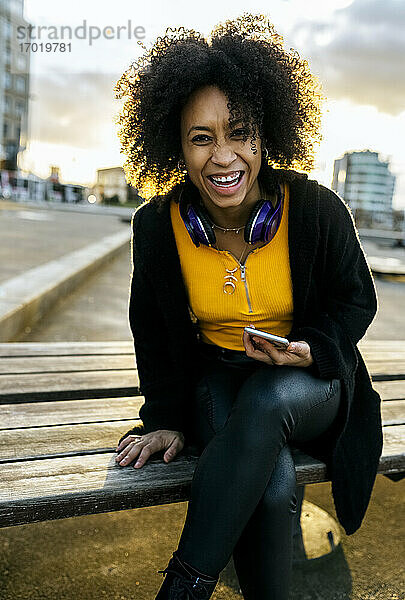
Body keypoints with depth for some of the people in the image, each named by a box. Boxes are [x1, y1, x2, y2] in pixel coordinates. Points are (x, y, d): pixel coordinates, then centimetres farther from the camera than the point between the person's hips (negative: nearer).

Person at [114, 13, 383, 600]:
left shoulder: (318, 209, -14)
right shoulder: (157, 225, -8)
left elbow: (357, 299, 1)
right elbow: (151, 330, 6)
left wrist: (310, 349, -18)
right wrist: (164, 418, 0)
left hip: (310, 381, 0)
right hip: (216, 381, 1)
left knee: (268, 399, -37)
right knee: (273, 484, -30)